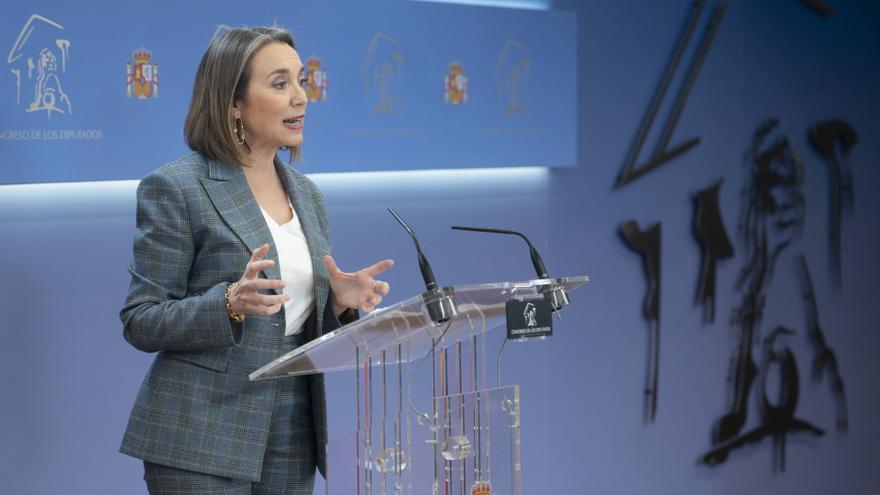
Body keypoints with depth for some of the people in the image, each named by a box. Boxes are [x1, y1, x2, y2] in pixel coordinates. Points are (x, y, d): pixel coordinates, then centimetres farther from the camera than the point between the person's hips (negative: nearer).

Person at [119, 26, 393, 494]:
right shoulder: (175, 187, -7)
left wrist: (339, 301, -5)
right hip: (201, 438, -6)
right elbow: (140, 322, -9)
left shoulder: (305, 193, 13)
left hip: (292, 437, 6)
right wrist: (231, 303, -25)